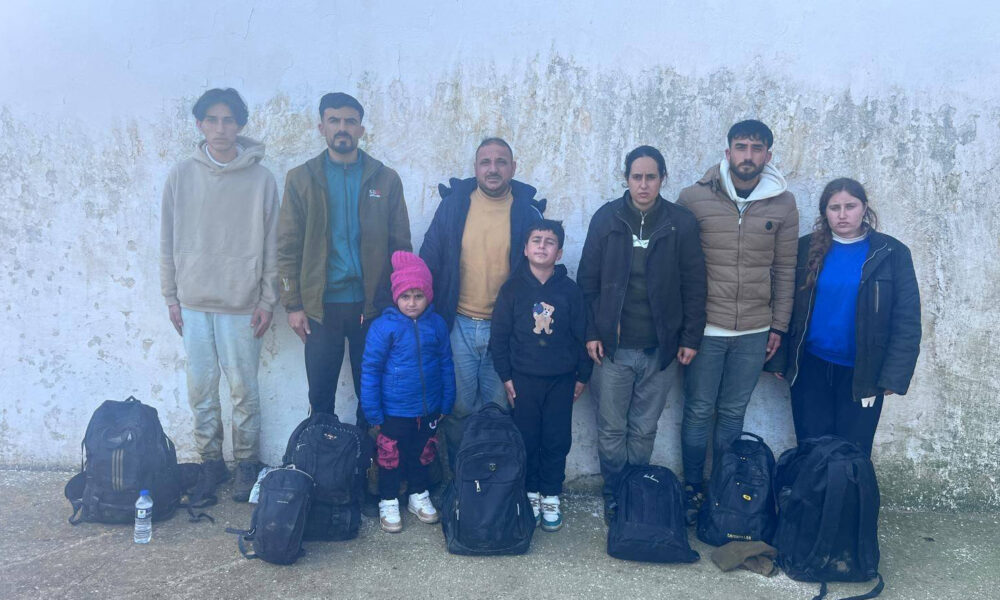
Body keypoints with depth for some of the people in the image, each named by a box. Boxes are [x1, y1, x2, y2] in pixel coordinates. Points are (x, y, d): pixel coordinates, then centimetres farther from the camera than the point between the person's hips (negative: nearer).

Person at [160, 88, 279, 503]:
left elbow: (271, 246, 0)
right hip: (194, 302, 2)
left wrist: (268, 300, -2)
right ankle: (210, 462, 24)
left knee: (244, 389, 6)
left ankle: (247, 462, 22)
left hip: (241, 304, -2)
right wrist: (171, 296, 6)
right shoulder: (182, 175, 3)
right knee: (201, 389, 9)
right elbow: (168, 241, 8)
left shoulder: (260, 178, -3)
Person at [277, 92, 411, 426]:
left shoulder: (385, 180, 5)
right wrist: (293, 305, -4)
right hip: (321, 305, 0)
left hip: (372, 304, 0)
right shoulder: (301, 179, 5)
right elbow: (288, 247, 3)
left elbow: (400, 245, 4)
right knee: (320, 397, 7)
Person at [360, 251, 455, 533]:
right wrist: (373, 413, -10)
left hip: (428, 411, 3)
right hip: (394, 412, -3)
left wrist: (446, 404, 7)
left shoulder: (437, 324, -4)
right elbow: (370, 370, -11)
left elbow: (446, 365, 5)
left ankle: (419, 495, 39)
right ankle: (388, 502, 29)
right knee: (390, 457, 10)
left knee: (422, 455, 19)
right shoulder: (383, 326, -14)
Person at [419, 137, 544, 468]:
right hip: (459, 325, 0)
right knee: (458, 407, 7)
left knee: (498, 409, 10)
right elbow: (429, 260, 4)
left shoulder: (527, 211, 0)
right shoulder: (453, 205, 1)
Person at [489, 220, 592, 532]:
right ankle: (530, 493, 23)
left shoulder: (570, 290, -1)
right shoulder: (512, 288, -2)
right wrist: (505, 376, -2)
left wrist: (582, 375, 4)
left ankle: (551, 496, 21)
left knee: (557, 441, 6)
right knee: (527, 439, 7)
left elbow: (581, 334, 4)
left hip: (561, 379, 1)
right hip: (523, 378, 0)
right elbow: (498, 335, 0)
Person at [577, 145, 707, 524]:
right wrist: (591, 332, -3)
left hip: (661, 348, 0)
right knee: (611, 430, 8)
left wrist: (691, 337, -1)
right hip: (613, 347, 0)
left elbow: (694, 285, 2)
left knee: (644, 431, 12)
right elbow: (587, 280, 2)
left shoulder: (682, 223, -1)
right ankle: (614, 497, 27)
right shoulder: (606, 218, -1)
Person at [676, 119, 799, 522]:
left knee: (733, 413, 13)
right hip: (705, 327, -2)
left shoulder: (783, 203, 2)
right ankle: (693, 489, 24)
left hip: (755, 332, 2)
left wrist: (778, 326, 6)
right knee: (699, 412, 8)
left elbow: (784, 270, 7)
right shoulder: (694, 198, -5)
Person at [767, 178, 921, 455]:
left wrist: (894, 375, -11)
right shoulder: (807, 248, 0)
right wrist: (779, 358, -2)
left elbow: (906, 320, -5)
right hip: (810, 367, 1)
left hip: (861, 373, -1)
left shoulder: (891, 253, -4)